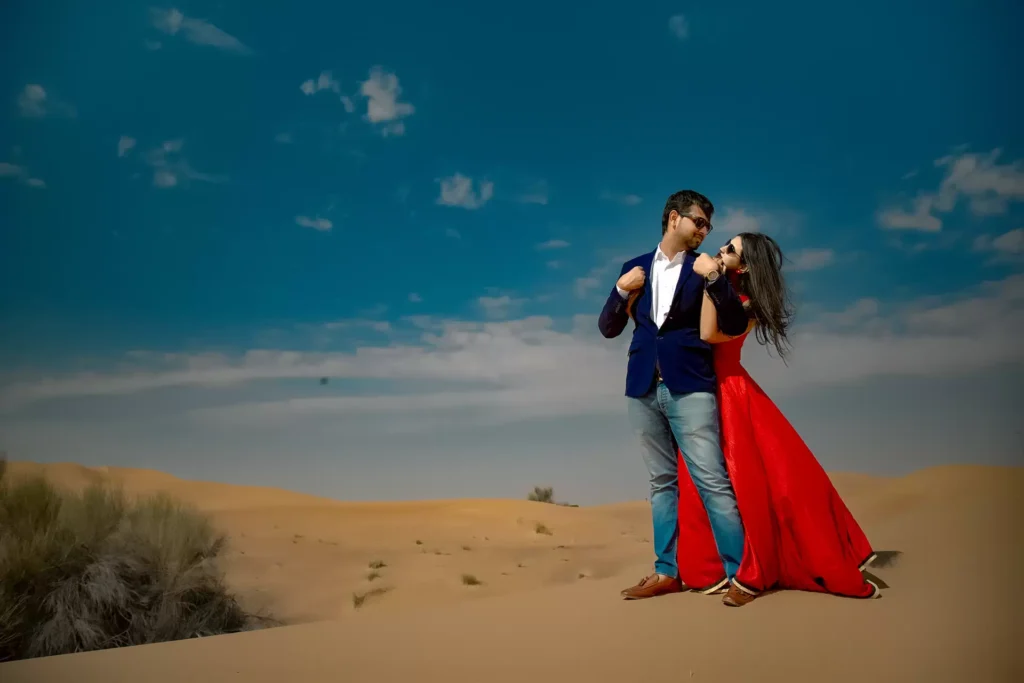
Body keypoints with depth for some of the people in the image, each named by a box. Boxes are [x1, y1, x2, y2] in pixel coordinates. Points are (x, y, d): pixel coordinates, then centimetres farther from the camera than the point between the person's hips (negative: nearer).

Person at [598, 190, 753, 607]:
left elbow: (736, 326, -2)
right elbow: (607, 328, 11)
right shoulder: (635, 267, 13)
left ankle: (740, 572, -1)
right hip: (643, 388, 3)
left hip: (690, 386, -3)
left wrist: (714, 279, -13)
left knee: (712, 481, -7)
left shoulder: (704, 268, 6)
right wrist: (621, 290, -5)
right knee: (662, 482, 9)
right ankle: (667, 571, 15)